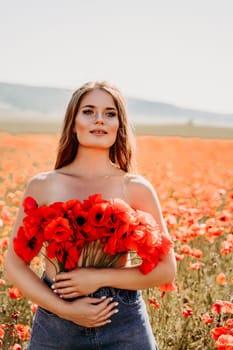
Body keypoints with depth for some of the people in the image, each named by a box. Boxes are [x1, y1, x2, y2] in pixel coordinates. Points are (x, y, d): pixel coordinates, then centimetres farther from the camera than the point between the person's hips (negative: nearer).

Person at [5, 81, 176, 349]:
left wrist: (100, 277, -14)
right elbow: (15, 264, 0)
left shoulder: (137, 189, -3)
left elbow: (166, 269, -2)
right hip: (55, 325, 0)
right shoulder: (42, 185, -1)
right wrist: (65, 309, -12)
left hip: (124, 327, 0)